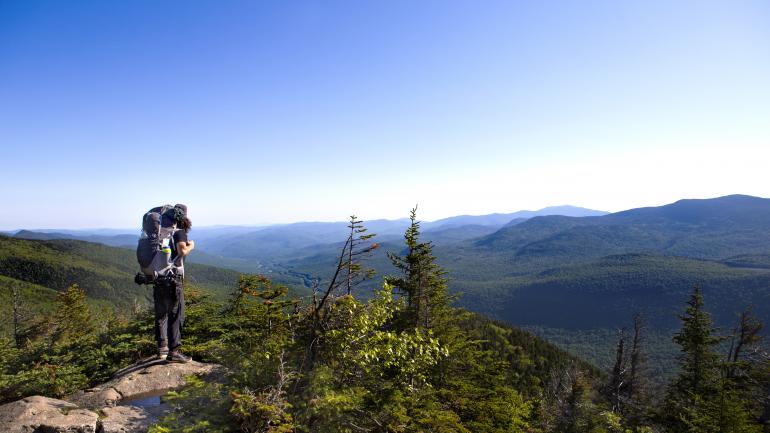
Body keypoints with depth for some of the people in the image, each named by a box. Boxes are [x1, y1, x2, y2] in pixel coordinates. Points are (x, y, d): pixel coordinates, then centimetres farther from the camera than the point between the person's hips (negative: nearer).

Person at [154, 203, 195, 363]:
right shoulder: (180, 231, -6)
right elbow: (182, 250, -20)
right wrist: (190, 246, 0)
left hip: (158, 277, 7)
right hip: (173, 278, -7)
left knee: (161, 313, 17)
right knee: (176, 315, -2)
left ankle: (162, 347, 27)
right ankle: (174, 351, -1)